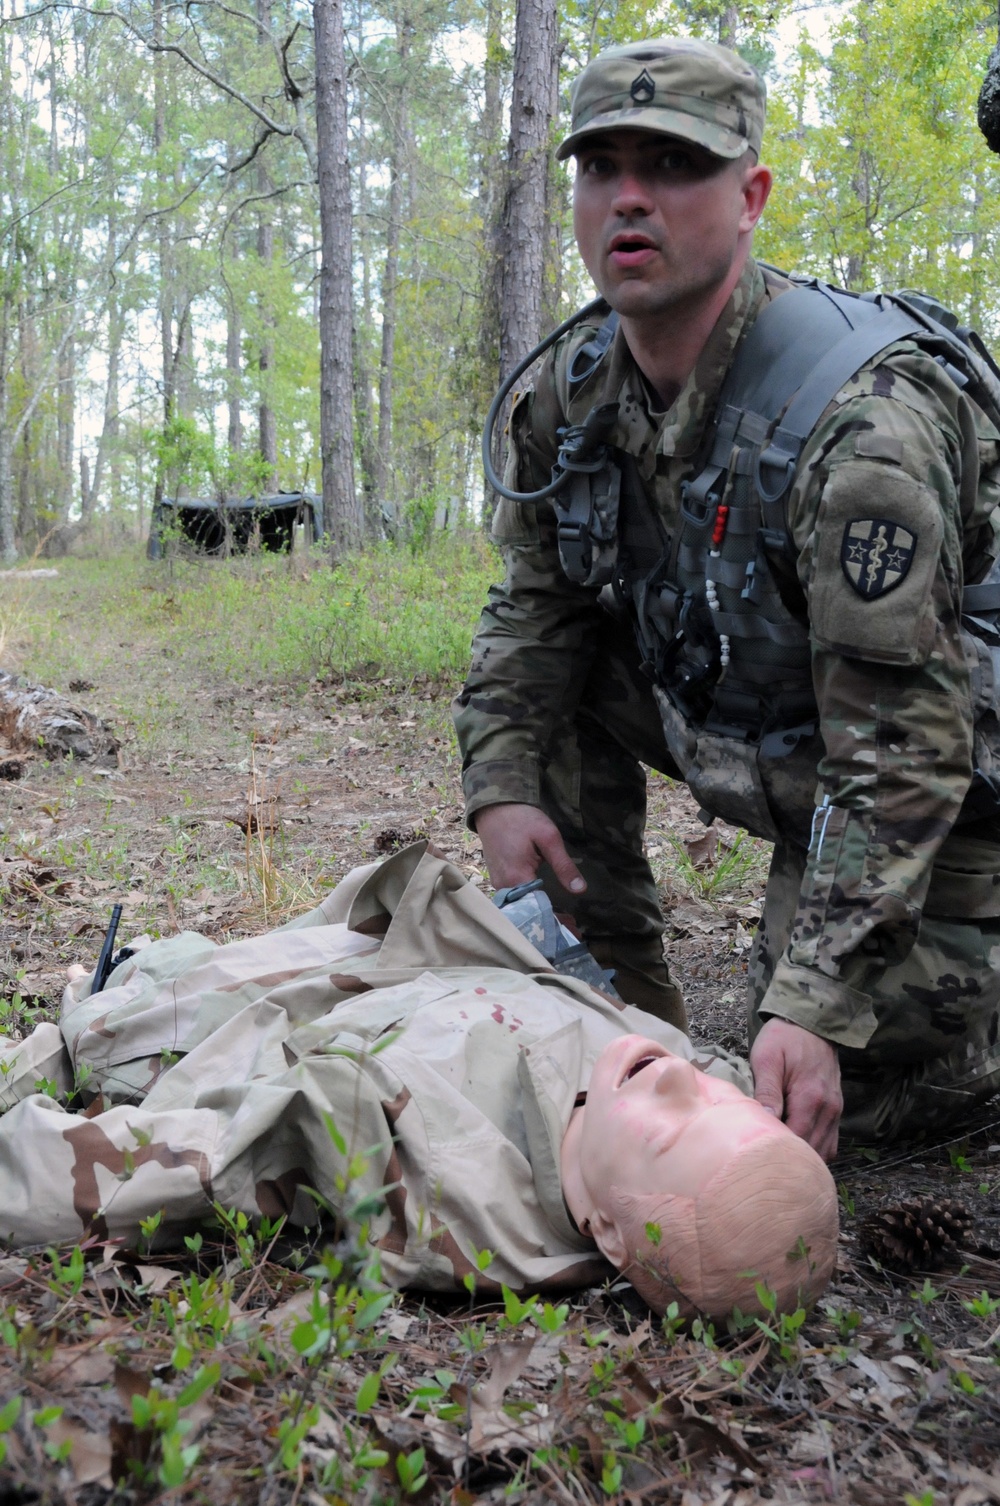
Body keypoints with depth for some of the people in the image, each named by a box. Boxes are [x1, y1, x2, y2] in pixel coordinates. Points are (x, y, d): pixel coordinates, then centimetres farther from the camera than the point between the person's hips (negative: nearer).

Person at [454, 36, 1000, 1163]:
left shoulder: (866, 424, -33)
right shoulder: (569, 394, -9)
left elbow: (898, 754, -33)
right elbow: (534, 607, 3)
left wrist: (816, 1004, -36)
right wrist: (502, 786, -13)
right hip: (745, 747, 7)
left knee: (856, 1101, -8)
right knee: (539, 669, -7)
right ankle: (619, 1002, 4)